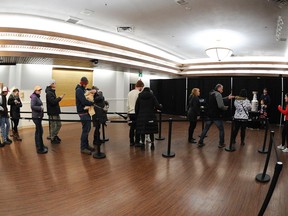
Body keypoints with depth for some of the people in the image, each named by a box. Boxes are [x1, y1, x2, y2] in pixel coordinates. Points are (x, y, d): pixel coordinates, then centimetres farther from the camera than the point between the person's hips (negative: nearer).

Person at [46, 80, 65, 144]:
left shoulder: (52, 92, 16)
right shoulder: (49, 93, -16)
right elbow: (53, 102, -25)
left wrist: (58, 98, 2)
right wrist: (60, 98, -17)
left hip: (56, 112, 10)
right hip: (52, 113, -9)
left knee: (59, 124, 16)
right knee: (53, 126, 2)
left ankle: (55, 136, 32)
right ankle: (52, 139, 15)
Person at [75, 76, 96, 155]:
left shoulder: (84, 89, 16)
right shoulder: (79, 90, -13)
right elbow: (84, 102, -24)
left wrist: (93, 91, -6)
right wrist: (93, 103, -19)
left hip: (87, 112, 9)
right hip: (83, 113, -9)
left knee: (87, 129, 13)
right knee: (85, 130, -6)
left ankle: (86, 145, 24)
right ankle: (83, 148, 3)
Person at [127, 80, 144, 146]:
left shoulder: (129, 93, 9)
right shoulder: (139, 93, -12)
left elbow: (127, 104, 13)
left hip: (130, 112, 7)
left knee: (132, 128, 10)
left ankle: (131, 142, 17)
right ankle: (137, 142, 7)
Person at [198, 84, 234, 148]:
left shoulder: (211, 93, 12)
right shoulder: (218, 94, -14)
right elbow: (220, 106, -23)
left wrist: (227, 97, 18)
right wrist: (226, 107, -4)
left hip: (209, 115, 7)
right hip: (216, 116, -7)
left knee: (205, 129, 12)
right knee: (221, 130, 11)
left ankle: (200, 142, 15)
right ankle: (221, 144, 19)